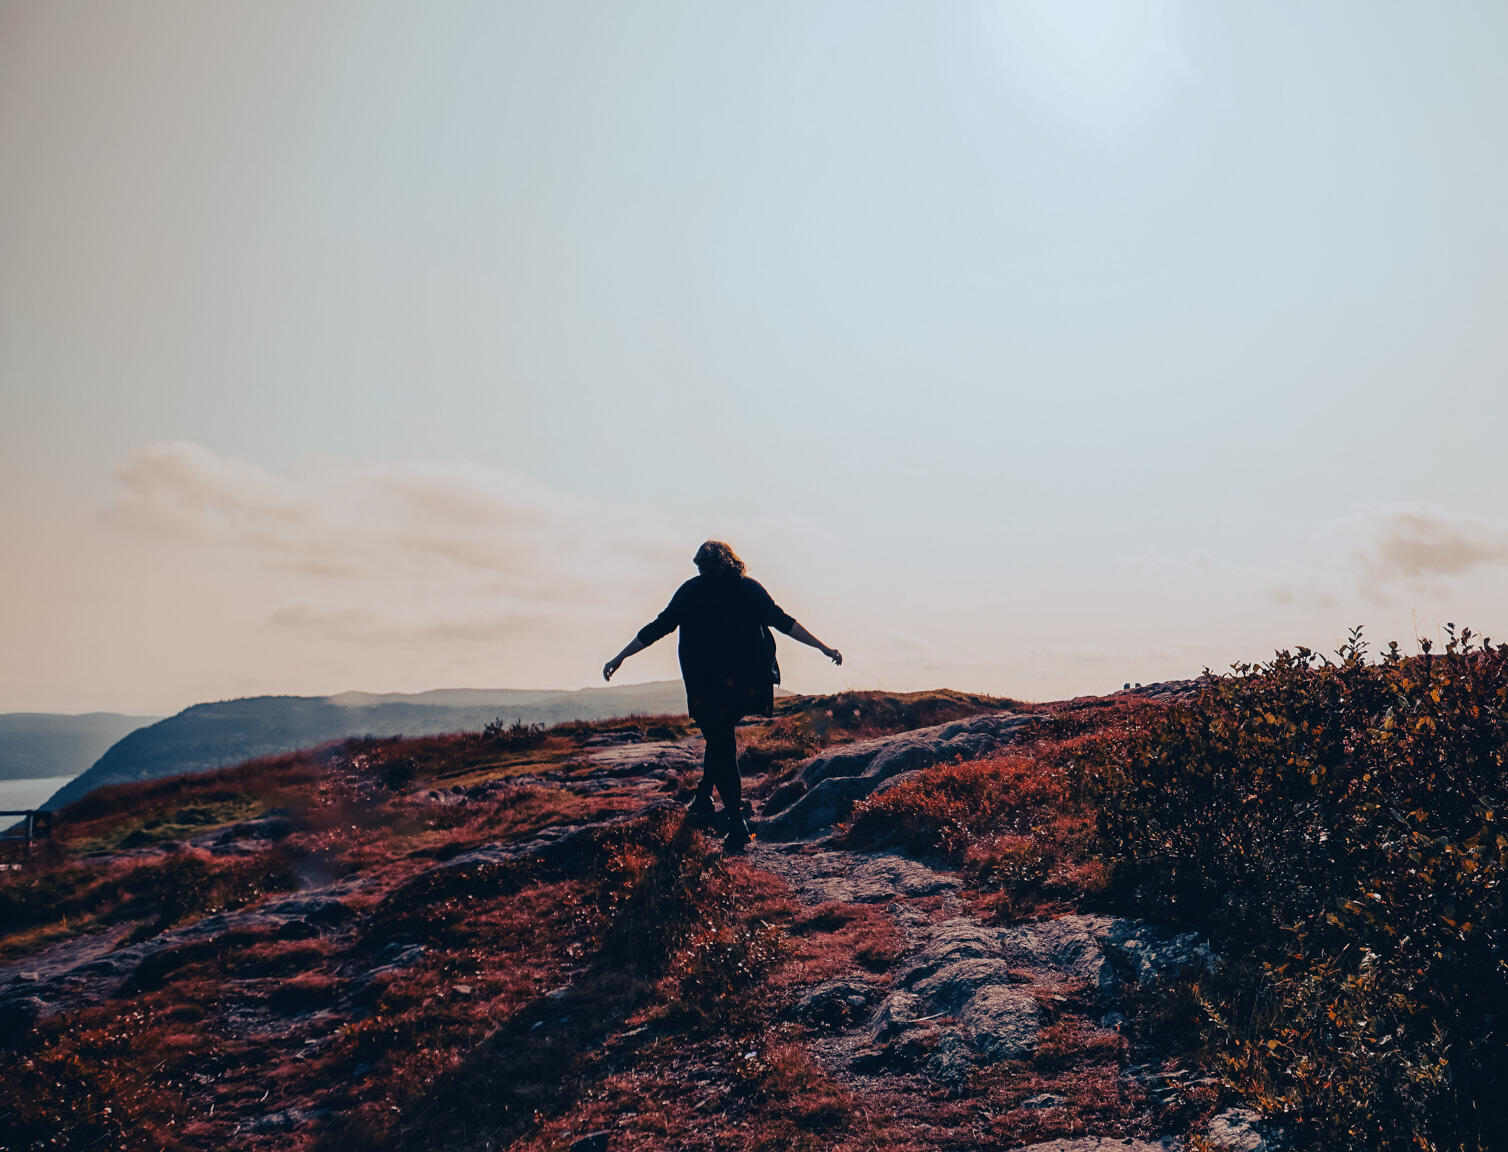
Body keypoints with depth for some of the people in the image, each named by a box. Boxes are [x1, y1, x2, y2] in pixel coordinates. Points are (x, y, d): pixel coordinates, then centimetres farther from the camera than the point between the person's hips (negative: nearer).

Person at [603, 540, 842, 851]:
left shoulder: (691, 591, 1)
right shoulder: (750, 588, 6)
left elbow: (659, 627, 1)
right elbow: (783, 622, 4)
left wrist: (620, 657, 7)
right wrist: (824, 648, 9)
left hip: (708, 685, -2)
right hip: (747, 683, 2)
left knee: (721, 747, 5)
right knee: (721, 739, 25)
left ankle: (737, 825, -1)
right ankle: (703, 797, 19)